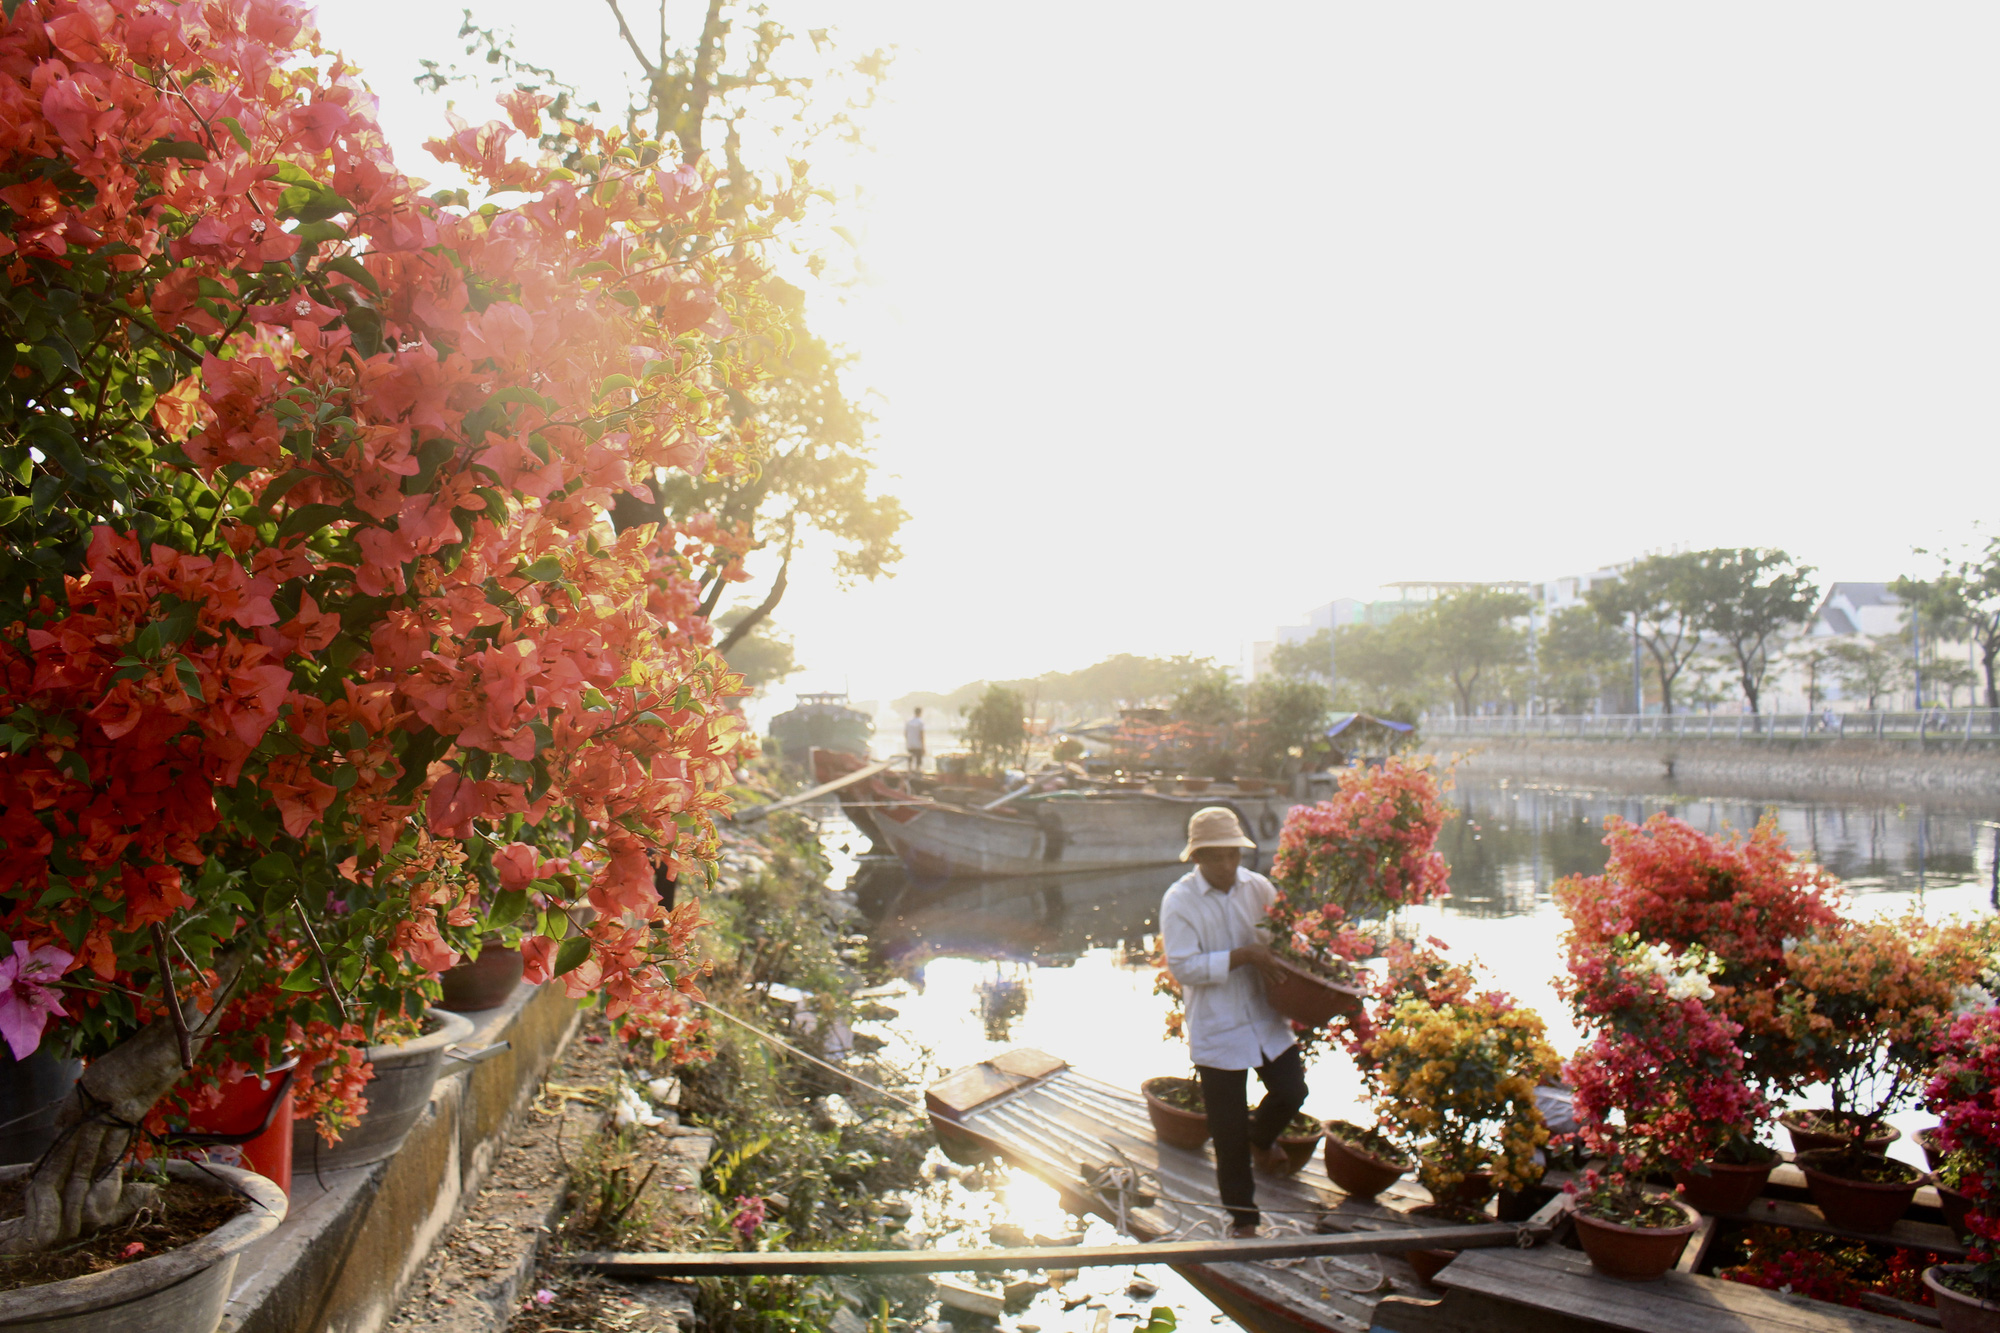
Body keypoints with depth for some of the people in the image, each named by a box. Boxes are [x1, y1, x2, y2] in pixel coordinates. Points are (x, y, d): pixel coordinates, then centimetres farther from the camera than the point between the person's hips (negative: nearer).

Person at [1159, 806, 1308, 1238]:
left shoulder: (1258, 887, -1)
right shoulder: (1179, 901, -15)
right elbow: (1184, 967, -20)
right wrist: (1243, 956, -26)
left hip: (1265, 1018, 4)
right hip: (1216, 1029, -4)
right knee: (1228, 1128, 6)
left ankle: (1260, 1138, 40)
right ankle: (1242, 1213, 25)